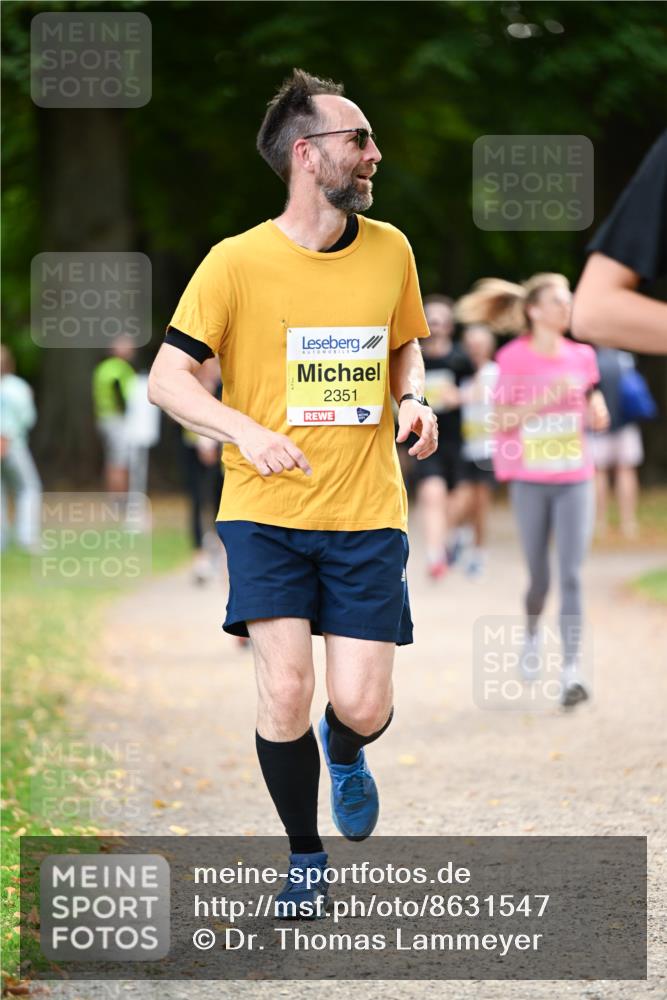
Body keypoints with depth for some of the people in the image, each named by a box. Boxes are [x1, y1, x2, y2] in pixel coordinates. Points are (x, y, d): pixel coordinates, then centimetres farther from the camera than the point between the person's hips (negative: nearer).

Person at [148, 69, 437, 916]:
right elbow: (167, 377, -5)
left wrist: (414, 401, 0)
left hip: (367, 513, 2)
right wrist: (246, 431, -19)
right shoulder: (237, 261, -8)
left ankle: (344, 751, 36)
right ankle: (305, 857, 12)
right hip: (266, 511, -2)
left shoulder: (389, 250, 4)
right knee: (285, 691, -11)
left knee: (361, 708, -4)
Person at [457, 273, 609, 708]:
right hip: (530, 480, -1)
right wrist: (546, 398, -20)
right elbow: (502, 420, -9)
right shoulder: (514, 358, -6)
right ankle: (532, 635, 39)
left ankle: (572, 668, -12)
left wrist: (597, 412, -6)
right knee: (539, 576, 8)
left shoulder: (582, 356, 4)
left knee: (572, 574, -9)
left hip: (575, 479, 2)